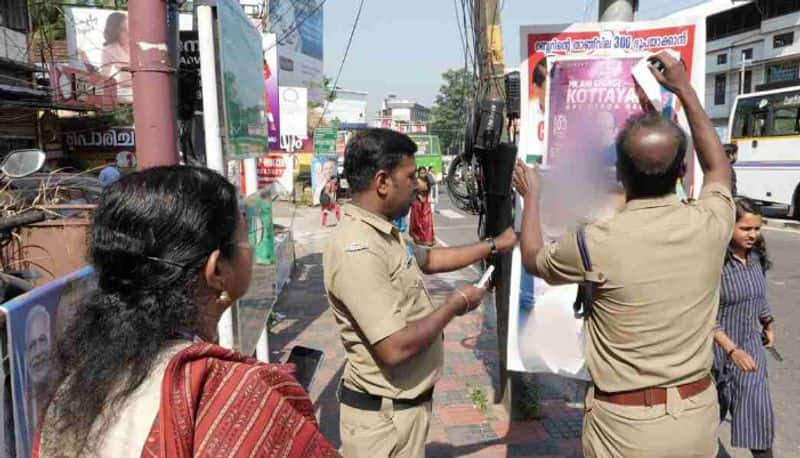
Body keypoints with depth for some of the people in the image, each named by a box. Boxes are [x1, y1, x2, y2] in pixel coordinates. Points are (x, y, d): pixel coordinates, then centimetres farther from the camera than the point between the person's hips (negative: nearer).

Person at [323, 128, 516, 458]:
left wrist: (495, 245, 23)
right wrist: (455, 304, -18)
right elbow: (396, 348, -32)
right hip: (384, 415, -9)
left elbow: (430, 260, 21)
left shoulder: (381, 233, 4)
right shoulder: (358, 250, -29)